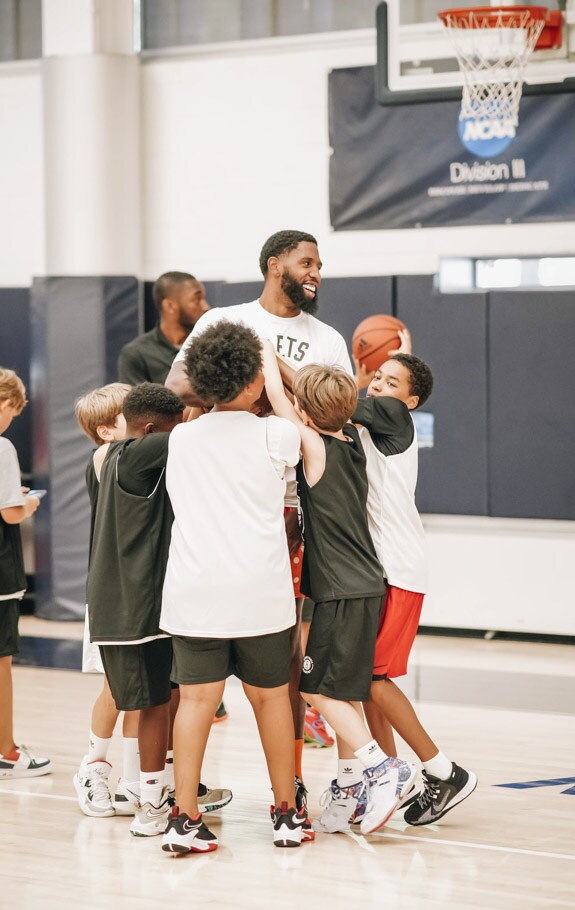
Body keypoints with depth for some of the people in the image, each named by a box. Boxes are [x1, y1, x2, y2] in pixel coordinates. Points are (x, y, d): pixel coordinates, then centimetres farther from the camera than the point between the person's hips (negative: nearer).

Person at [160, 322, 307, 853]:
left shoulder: (181, 439, 7)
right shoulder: (276, 435, -2)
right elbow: (303, 446, 22)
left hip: (193, 590, 2)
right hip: (260, 591, -2)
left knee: (197, 699, 1)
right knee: (271, 696, 11)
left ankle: (185, 819, -4)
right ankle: (286, 814, 20)